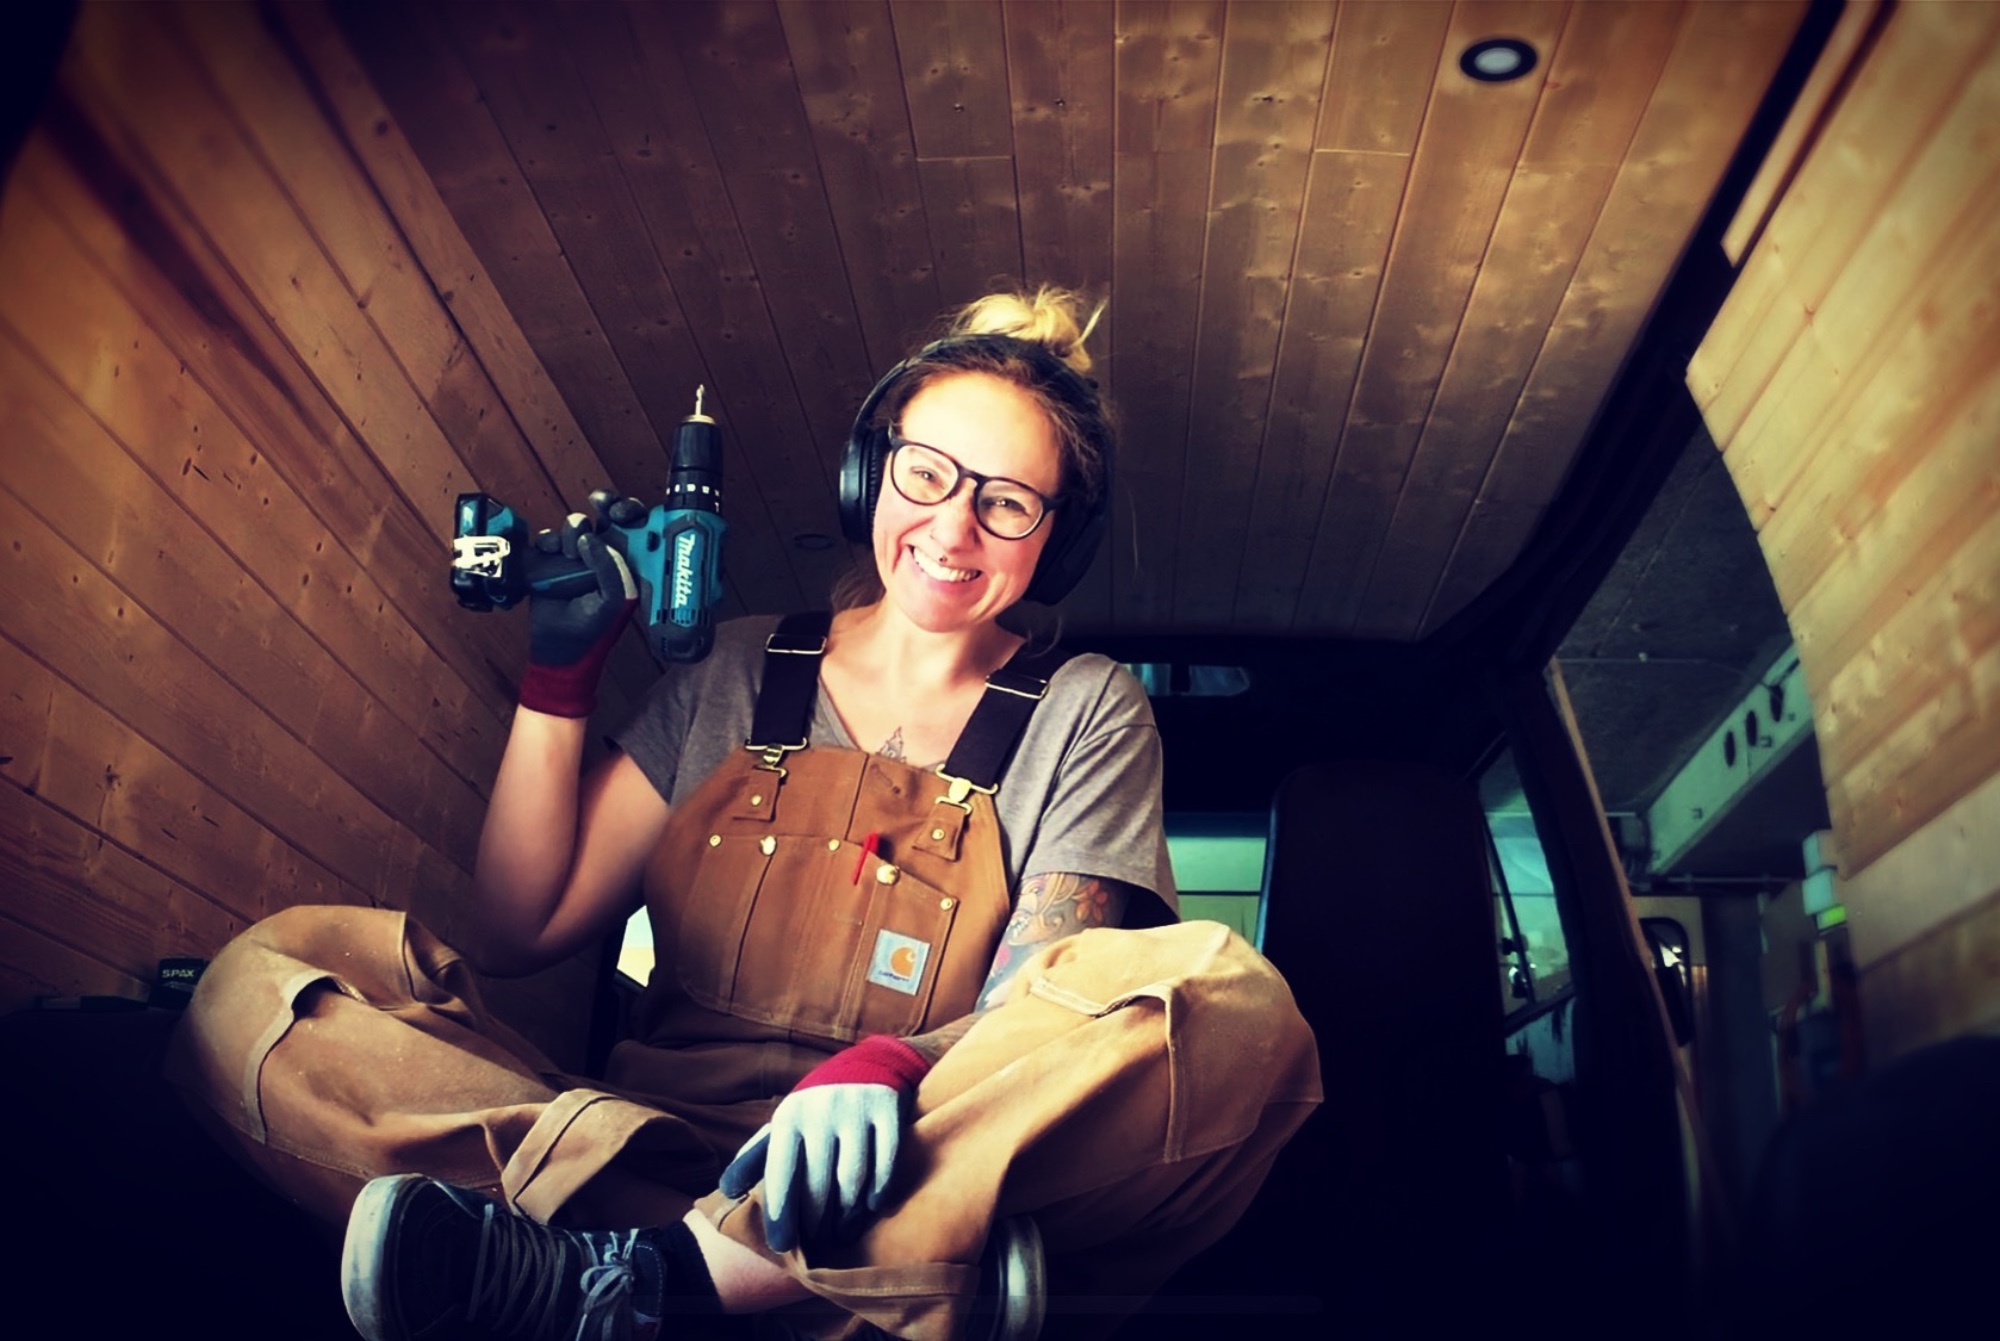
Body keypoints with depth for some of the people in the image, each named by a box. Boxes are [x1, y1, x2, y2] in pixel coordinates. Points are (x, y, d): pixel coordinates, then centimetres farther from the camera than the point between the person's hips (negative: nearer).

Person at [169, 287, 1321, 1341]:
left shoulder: (1086, 716, 7)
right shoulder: (740, 676, 14)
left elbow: (1040, 1017, -5)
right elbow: (523, 930, 10)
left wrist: (882, 1067, -26)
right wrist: (562, 675, 3)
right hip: (661, 1134, 3)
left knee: (1233, 1005, -30)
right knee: (271, 976, -17)